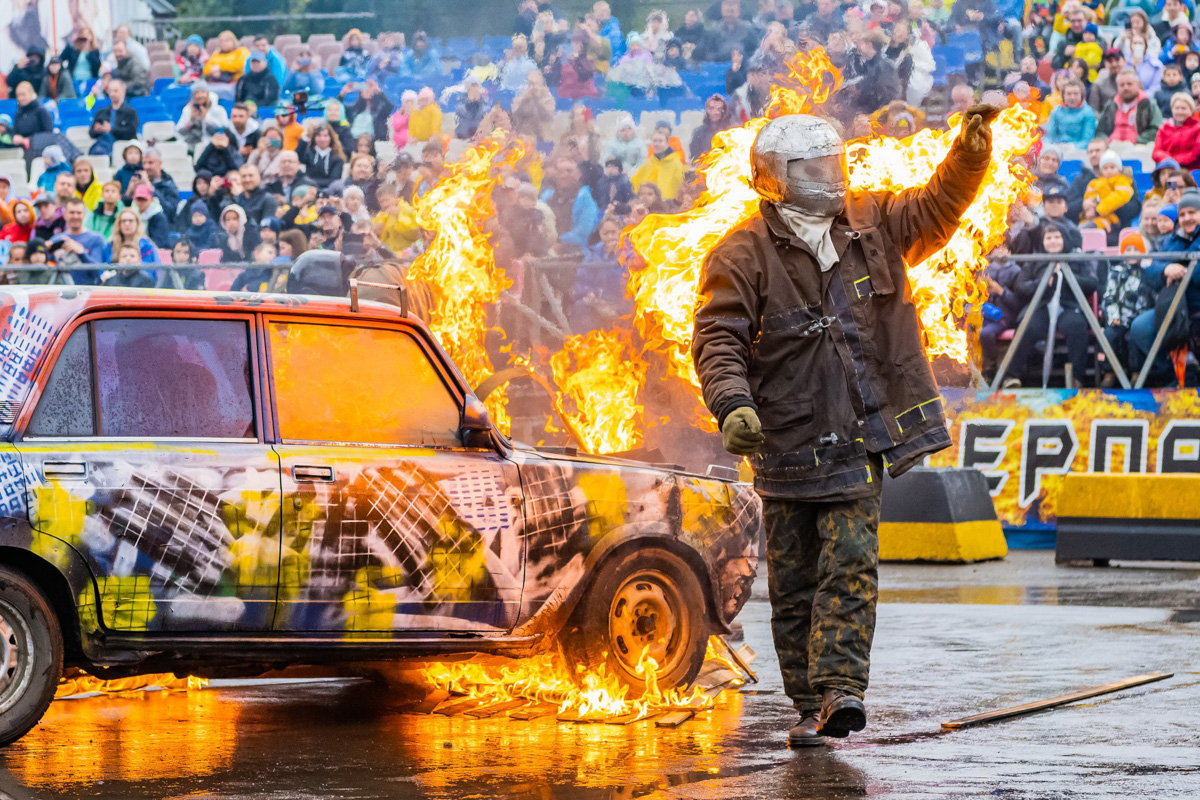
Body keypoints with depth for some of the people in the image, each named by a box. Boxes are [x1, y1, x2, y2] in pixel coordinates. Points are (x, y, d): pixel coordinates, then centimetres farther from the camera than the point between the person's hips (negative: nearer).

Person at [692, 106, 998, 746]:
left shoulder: (869, 225, 8)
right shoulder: (743, 256, -7)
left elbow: (938, 208, 16)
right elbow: (718, 340, -13)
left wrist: (972, 151, -1)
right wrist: (733, 404, -30)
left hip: (859, 436, 2)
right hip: (787, 443, -2)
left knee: (850, 562, -12)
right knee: (794, 579, 4)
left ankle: (839, 689, -19)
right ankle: (810, 705, 13)